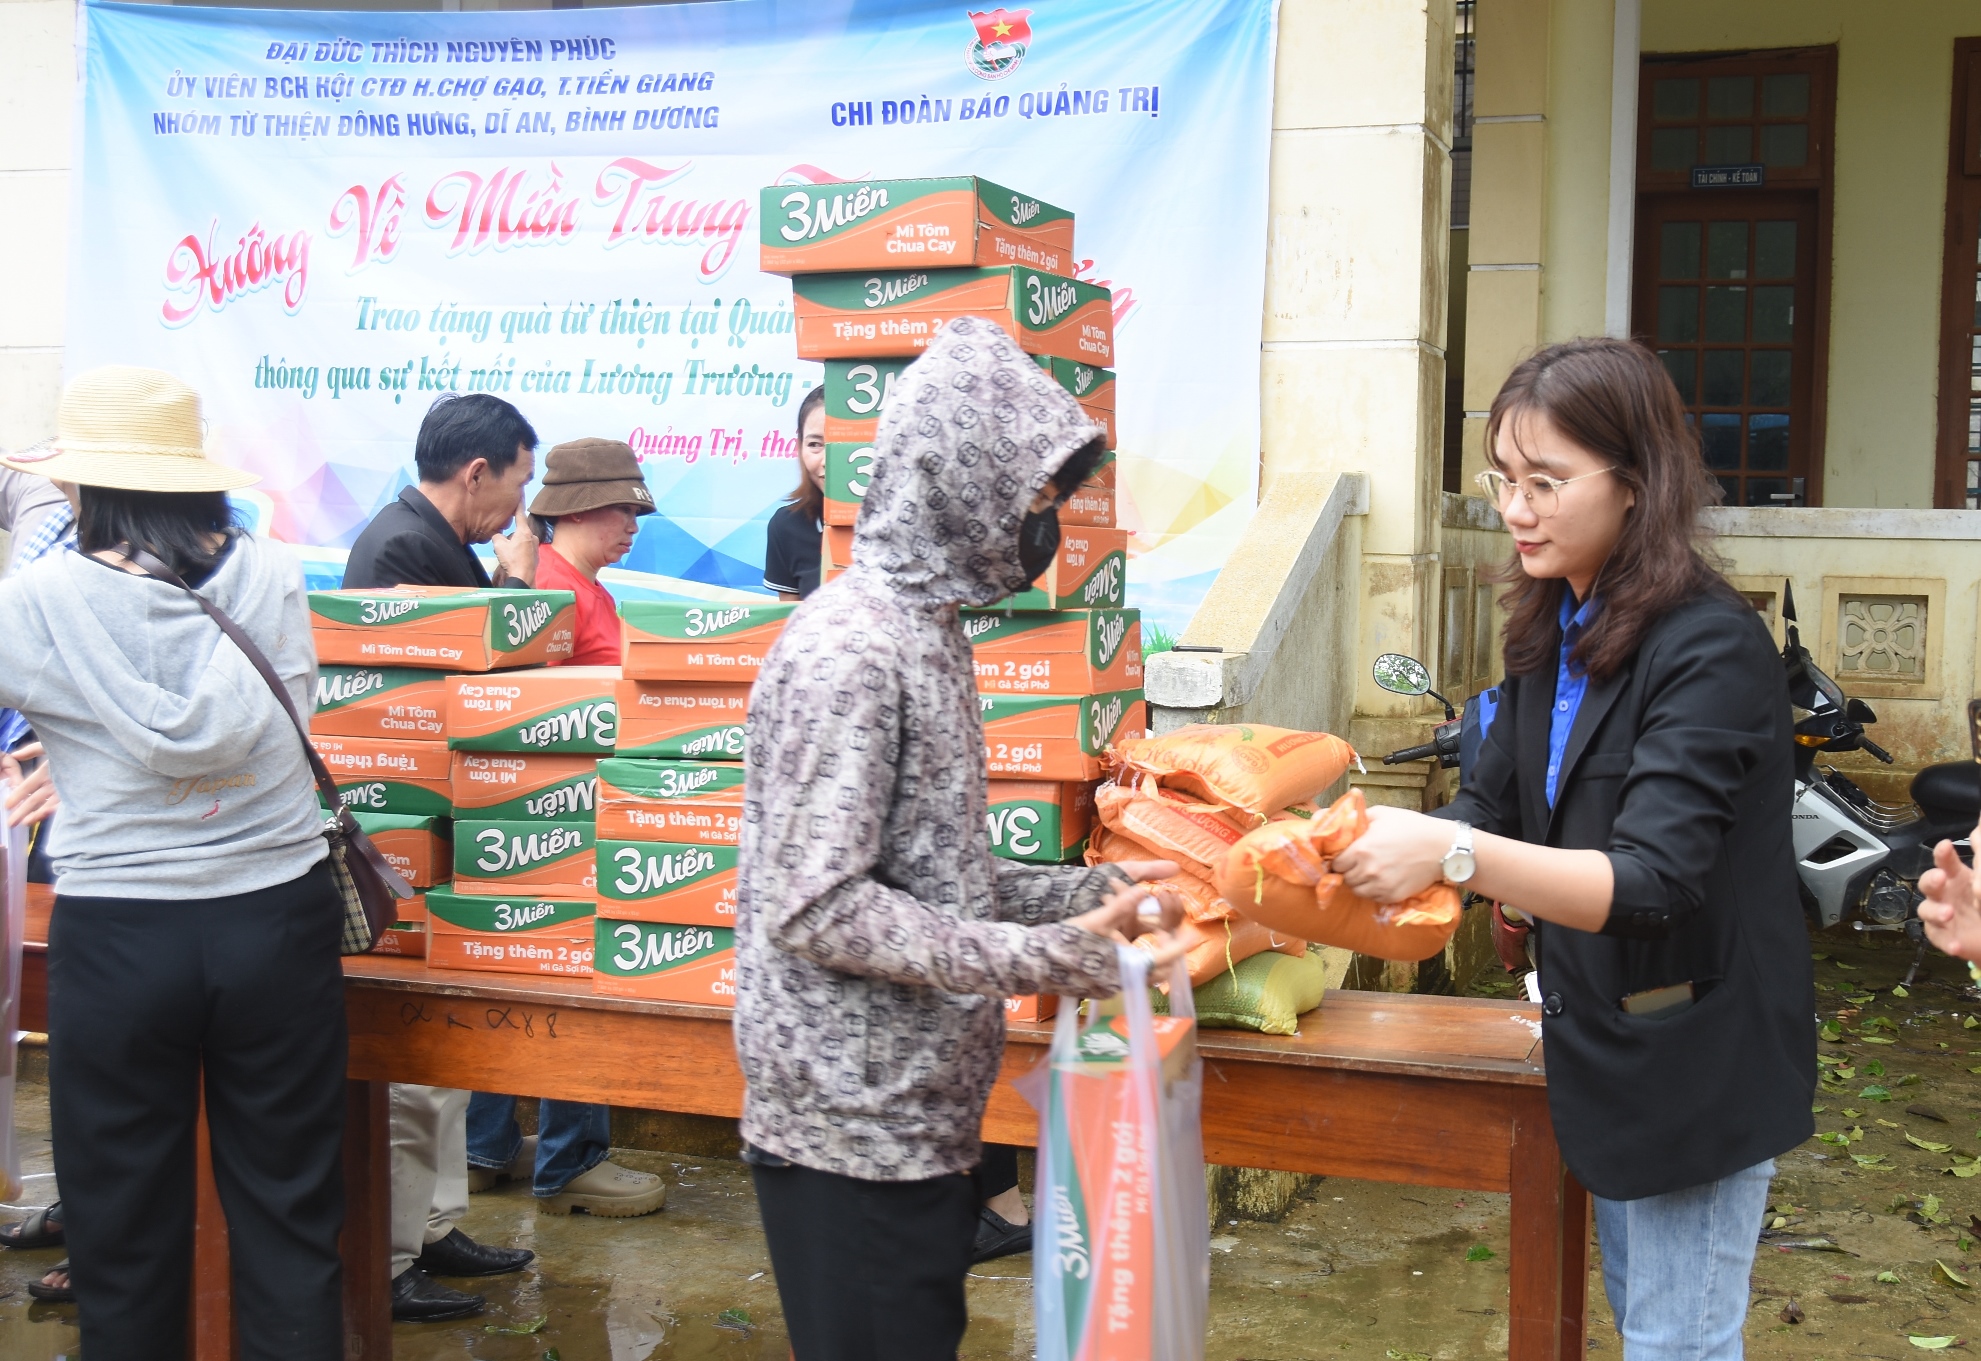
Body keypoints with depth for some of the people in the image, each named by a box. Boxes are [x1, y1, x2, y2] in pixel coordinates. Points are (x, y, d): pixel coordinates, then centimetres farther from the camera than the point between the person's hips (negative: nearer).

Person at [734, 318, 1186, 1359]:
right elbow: (815, 907, -24)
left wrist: (1086, 892, 6)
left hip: (921, 1112, 9)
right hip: (854, 1130, -9)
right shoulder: (848, 647, -19)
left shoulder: (926, 626, 13)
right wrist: (1043, 959, -23)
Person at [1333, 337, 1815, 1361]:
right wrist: (1365, 853, -15)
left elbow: (1651, 882, -31)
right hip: (1604, 1044, 8)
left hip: (1697, 1063, -8)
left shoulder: (1712, 650, -23)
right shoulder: (1549, 633, 3)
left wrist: (1454, 853, -43)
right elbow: (1492, 810, 3)